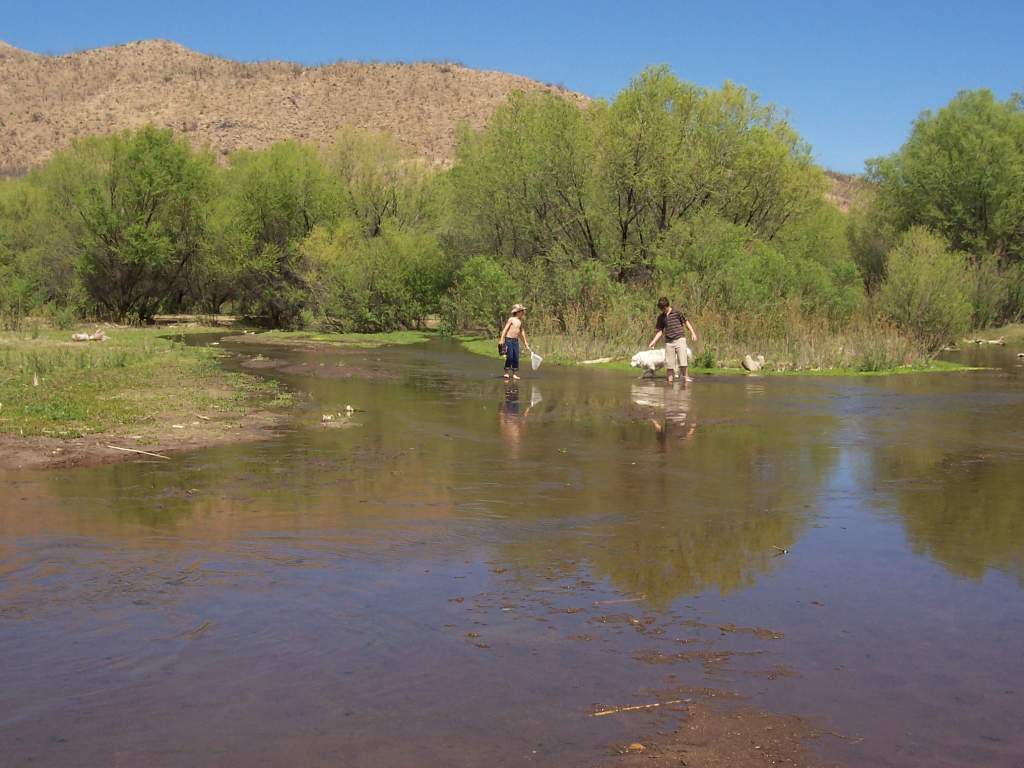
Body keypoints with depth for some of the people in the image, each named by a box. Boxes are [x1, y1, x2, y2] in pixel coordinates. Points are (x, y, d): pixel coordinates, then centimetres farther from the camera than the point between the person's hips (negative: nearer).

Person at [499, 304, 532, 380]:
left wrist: (526, 345, 23)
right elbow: (505, 330, -10)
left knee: (516, 358, 2)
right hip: (509, 340, -6)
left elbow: (522, 333, 21)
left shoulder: (520, 321, 14)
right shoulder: (511, 319, -7)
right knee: (510, 357, -11)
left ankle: (514, 374, 7)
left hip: (516, 341, 6)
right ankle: (507, 373, -1)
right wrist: (501, 340, -19)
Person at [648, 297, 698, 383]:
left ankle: (685, 376, -5)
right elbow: (660, 331, 16)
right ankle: (670, 379, 9)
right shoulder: (661, 317, 11)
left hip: (679, 339, -3)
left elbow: (686, 322, 8)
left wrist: (693, 333, 1)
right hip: (669, 342, 3)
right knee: (669, 362, 1)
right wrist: (653, 342, 7)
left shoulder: (677, 313, 1)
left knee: (683, 359, -13)